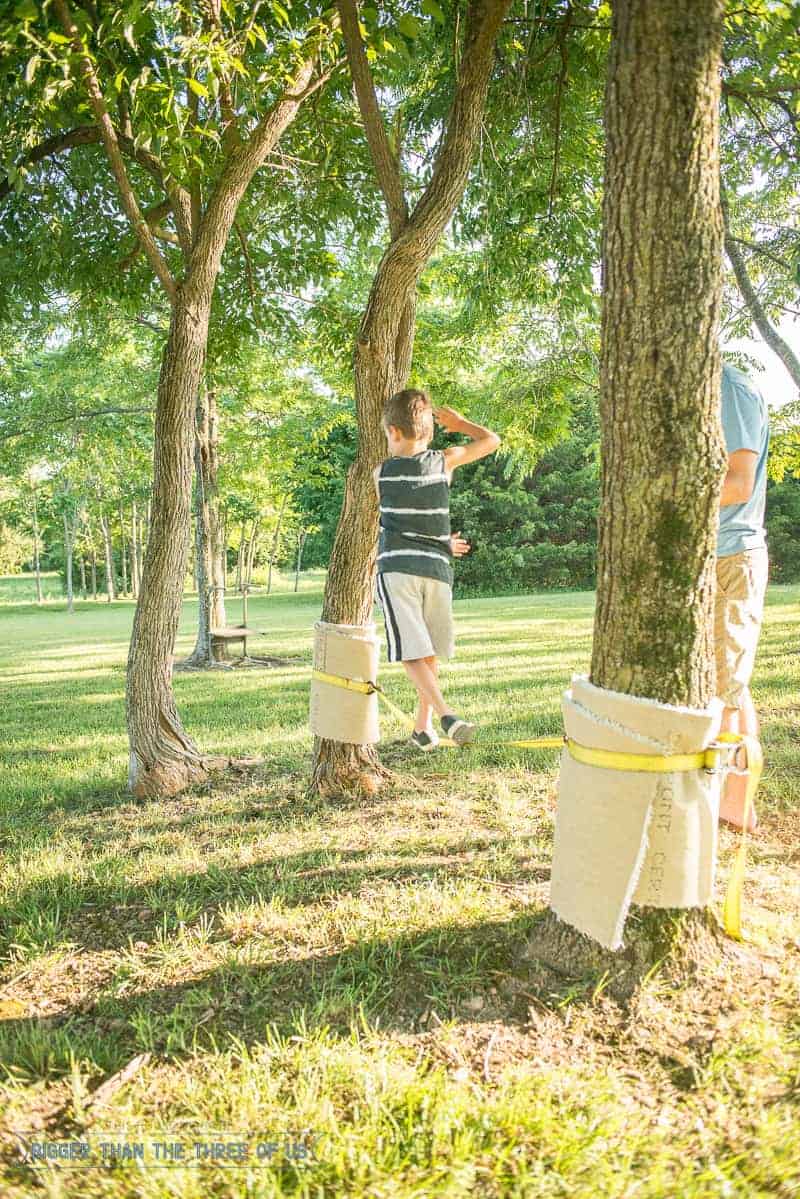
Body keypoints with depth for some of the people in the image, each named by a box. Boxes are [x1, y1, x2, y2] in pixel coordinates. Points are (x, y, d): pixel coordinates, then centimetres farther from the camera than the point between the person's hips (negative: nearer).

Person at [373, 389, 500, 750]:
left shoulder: (381, 473, 6)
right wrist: (459, 422, 33)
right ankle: (423, 727, 17)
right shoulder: (445, 460, 6)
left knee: (412, 652, -5)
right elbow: (492, 440, 20)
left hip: (397, 567, -2)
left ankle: (446, 715, -24)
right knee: (429, 652, 13)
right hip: (437, 569, 2)